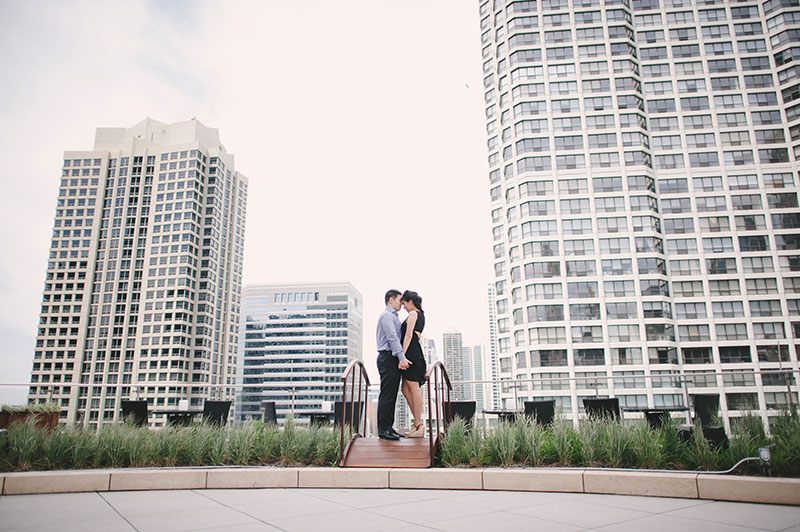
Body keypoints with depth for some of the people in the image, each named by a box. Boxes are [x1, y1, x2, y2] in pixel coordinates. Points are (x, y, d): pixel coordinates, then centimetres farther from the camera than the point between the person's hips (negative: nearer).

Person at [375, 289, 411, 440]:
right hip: (388, 358, -10)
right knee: (387, 395, -10)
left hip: (392, 359, 10)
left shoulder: (393, 317, 27)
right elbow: (392, 337, -18)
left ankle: (388, 427, 13)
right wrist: (401, 357, -23)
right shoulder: (387, 315, -7)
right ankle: (384, 429, -9)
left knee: (391, 395, 10)